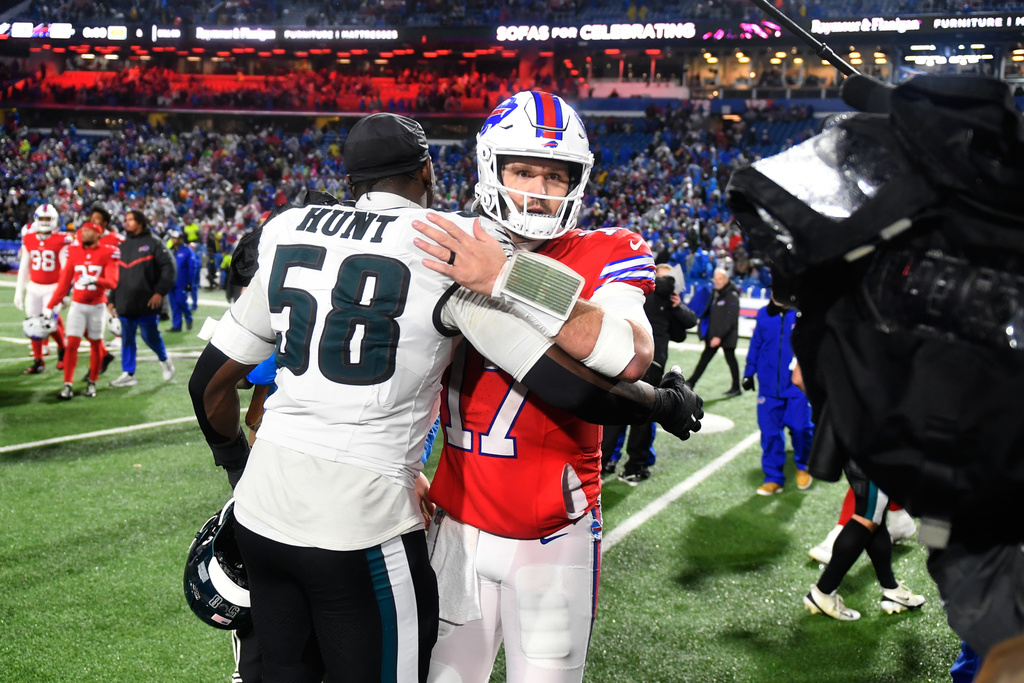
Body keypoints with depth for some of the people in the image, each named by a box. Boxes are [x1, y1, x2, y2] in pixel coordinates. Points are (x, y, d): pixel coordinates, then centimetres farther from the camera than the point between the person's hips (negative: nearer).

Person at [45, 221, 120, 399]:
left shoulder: (108, 253, -7)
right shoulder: (74, 252, 2)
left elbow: (112, 282, -18)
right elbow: (63, 283, 5)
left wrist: (94, 280, -36)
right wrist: (50, 306, 3)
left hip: (97, 306, -2)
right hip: (77, 306, 2)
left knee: (95, 345, 9)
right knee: (72, 344, -5)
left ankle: (92, 383, 22)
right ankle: (68, 385, -1)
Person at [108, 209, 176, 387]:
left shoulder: (153, 243, -3)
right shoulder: (123, 245, 15)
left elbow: (169, 267, -8)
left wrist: (160, 292, -15)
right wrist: (112, 299, 15)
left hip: (146, 302, -5)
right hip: (125, 303, 5)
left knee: (150, 336, 0)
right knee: (127, 339, 7)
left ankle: (164, 360, 27)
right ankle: (128, 374, 13)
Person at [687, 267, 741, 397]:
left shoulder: (732, 296, -14)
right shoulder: (715, 294, 9)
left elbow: (730, 320, -19)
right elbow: (708, 311, 18)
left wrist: (719, 336, -22)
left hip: (727, 336, -7)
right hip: (713, 335, 7)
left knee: (730, 359, 3)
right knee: (705, 357, 10)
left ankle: (736, 387, 15)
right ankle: (691, 382, 15)